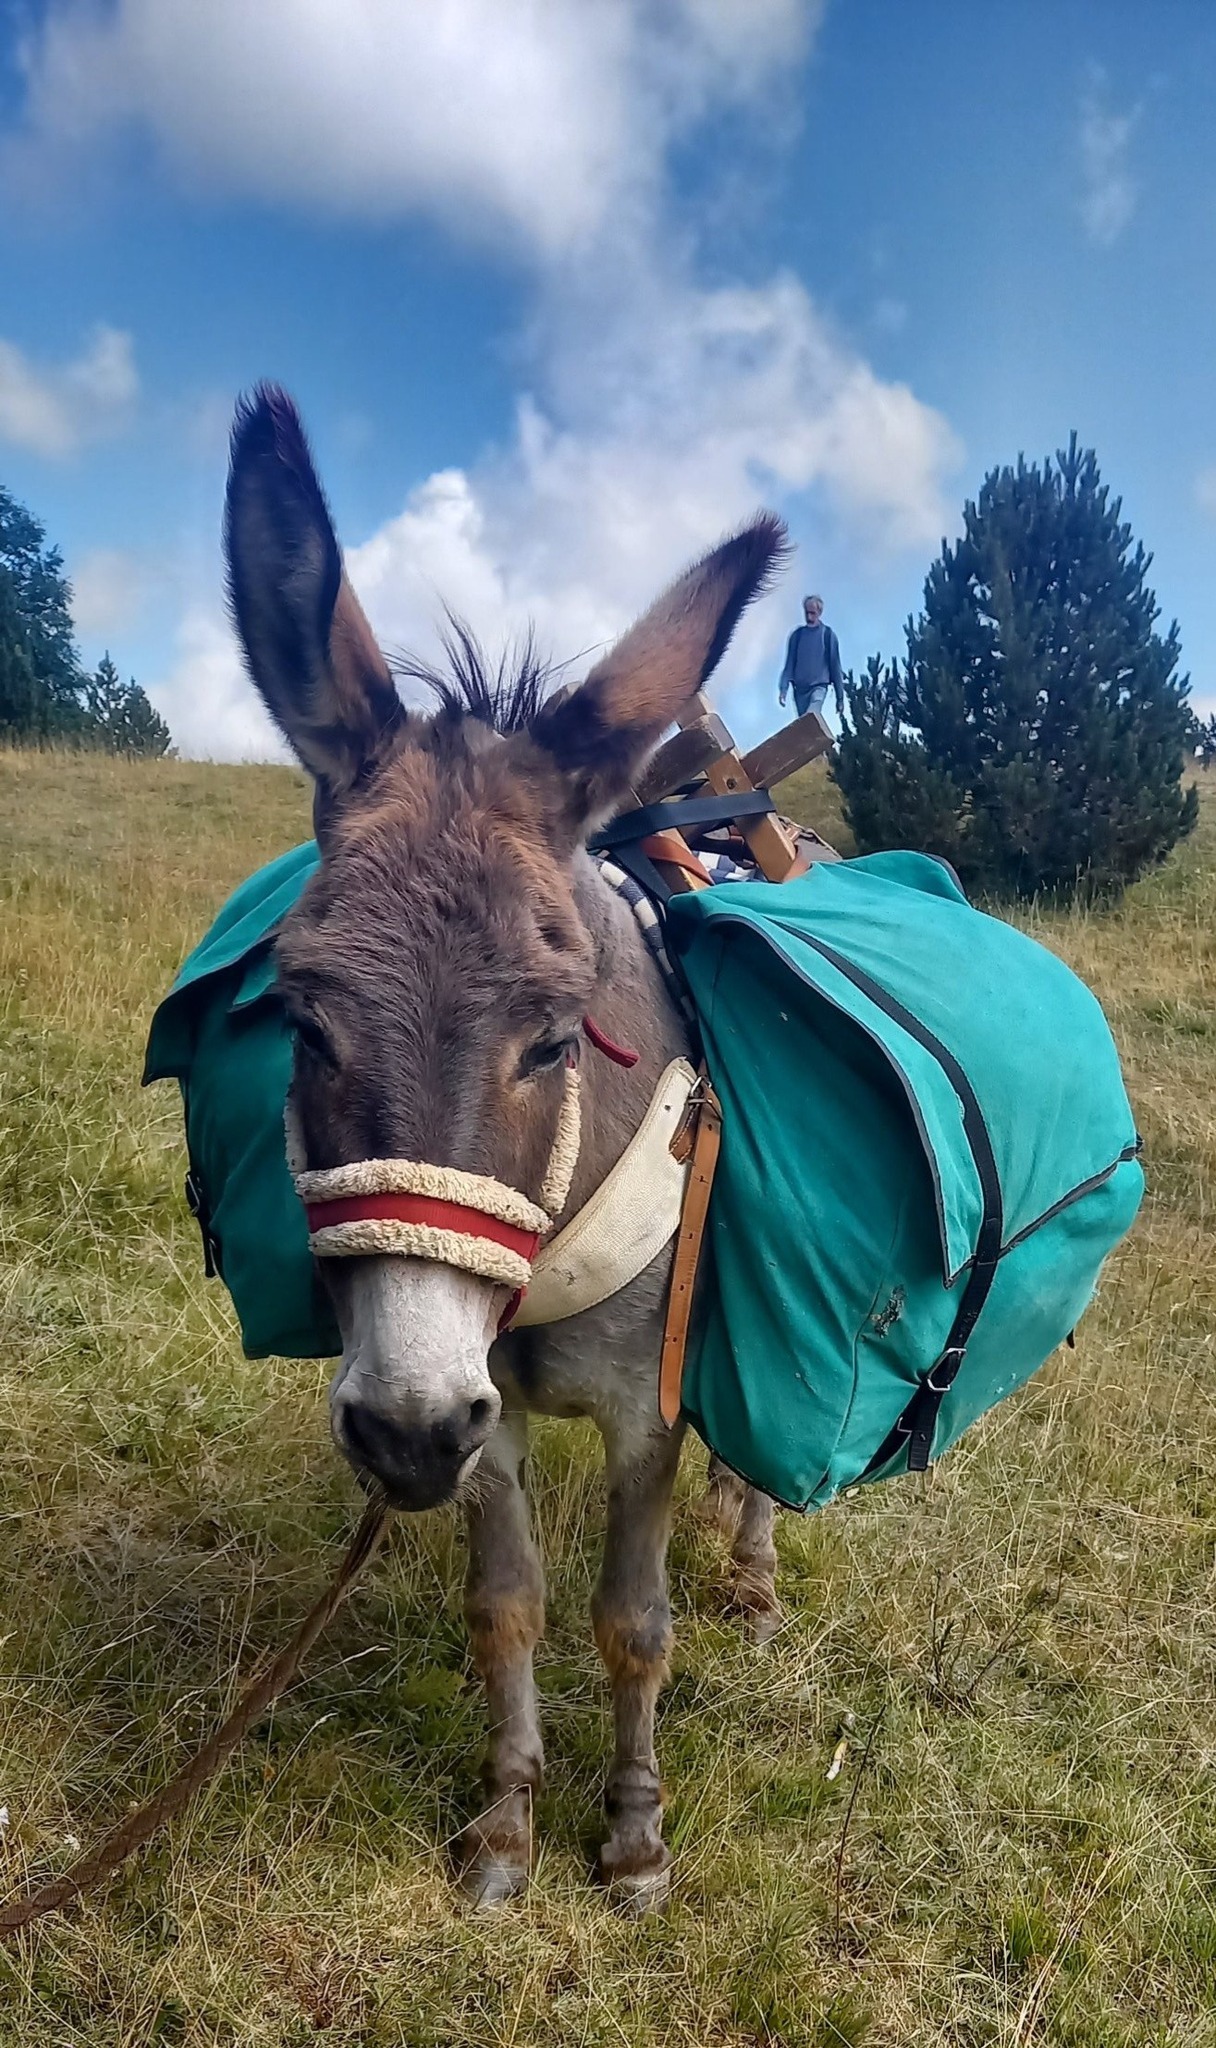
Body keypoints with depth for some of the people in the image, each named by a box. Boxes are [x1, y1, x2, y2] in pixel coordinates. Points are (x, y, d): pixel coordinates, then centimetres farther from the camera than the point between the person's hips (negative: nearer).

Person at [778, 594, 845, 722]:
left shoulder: (828, 635, 2)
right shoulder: (797, 635, 9)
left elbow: (835, 666, 4)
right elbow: (789, 664, 11)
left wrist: (840, 698, 2)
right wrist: (783, 688, -2)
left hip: (819, 686, -4)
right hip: (800, 689, 4)